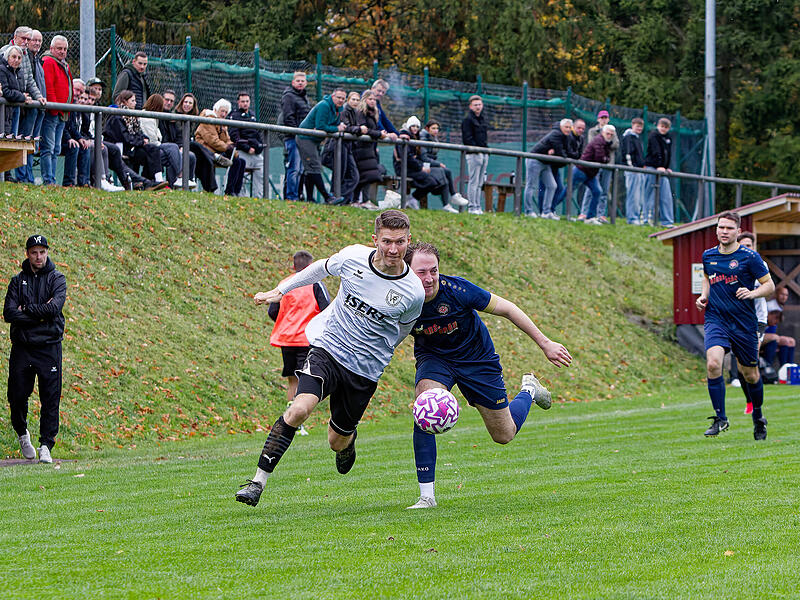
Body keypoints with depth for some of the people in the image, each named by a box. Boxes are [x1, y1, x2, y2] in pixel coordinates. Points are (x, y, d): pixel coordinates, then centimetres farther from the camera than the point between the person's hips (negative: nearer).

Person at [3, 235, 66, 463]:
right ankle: (22, 433, 28)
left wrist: (26, 310, -8)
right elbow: (9, 313, -4)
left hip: (49, 347, -1)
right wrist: (40, 314, -12)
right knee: (17, 396, 2)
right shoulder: (18, 281, 9)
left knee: (50, 398, -5)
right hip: (22, 348, 2)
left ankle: (46, 446, -1)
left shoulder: (57, 279, 5)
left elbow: (55, 307, -13)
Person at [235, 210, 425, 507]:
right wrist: (280, 290, 17)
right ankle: (258, 482, -21)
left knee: (337, 442, 9)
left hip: (365, 370, 0)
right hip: (327, 349, 0)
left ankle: (349, 439, 49)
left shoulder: (413, 292, -12)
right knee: (299, 409, -25)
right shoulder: (353, 257, -9)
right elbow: (321, 268, 13)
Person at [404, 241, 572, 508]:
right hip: (434, 357, 1)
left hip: (477, 357, -1)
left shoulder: (456, 290, -32)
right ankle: (426, 495, -22)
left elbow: (506, 309, -19)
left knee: (504, 434, 8)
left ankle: (529, 391, 42)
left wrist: (545, 343, -14)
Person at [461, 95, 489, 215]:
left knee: (480, 183, 9)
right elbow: (467, 138, -13)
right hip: (474, 154, -8)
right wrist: (477, 149, -18)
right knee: (474, 181, -9)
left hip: (484, 154, 8)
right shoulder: (468, 120, -6)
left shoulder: (482, 119, 19)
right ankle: (472, 207, -8)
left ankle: (477, 207, 12)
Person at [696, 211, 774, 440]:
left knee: (750, 374, 9)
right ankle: (720, 418, -13)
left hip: (744, 323, -2)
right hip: (716, 319, 2)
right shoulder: (708, 256, 6)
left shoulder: (749, 257, -7)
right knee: (713, 364, -23)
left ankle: (758, 417, 35)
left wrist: (752, 293, -21)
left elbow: (769, 285, -2)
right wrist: (704, 296, 8)